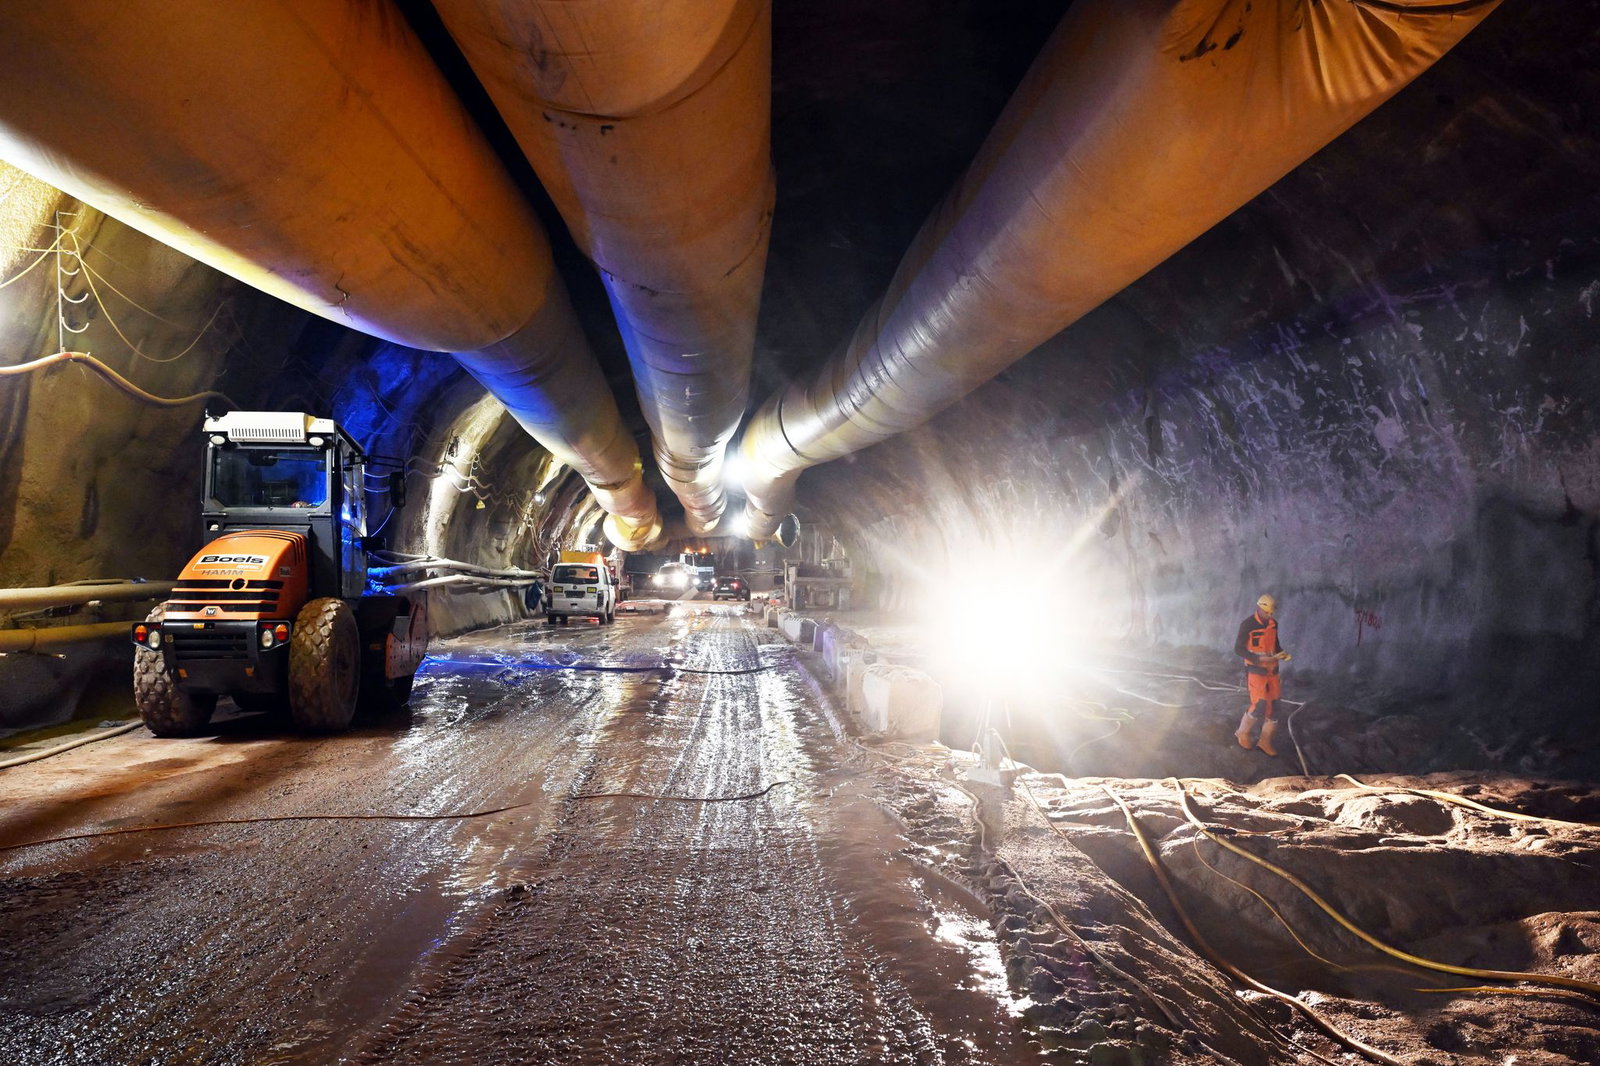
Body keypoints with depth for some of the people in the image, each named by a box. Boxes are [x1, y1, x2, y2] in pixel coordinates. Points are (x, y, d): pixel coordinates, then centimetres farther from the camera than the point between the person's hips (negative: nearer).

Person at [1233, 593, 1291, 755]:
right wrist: (1259, 659, -22)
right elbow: (1238, 649, -13)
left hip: (1272, 671, 6)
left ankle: (1265, 741, 20)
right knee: (1260, 705, -13)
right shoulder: (1248, 625, -13)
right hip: (1256, 671, -6)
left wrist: (1282, 653, -2)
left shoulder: (1273, 624, 6)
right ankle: (1243, 733, 11)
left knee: (1273, 706, 7)